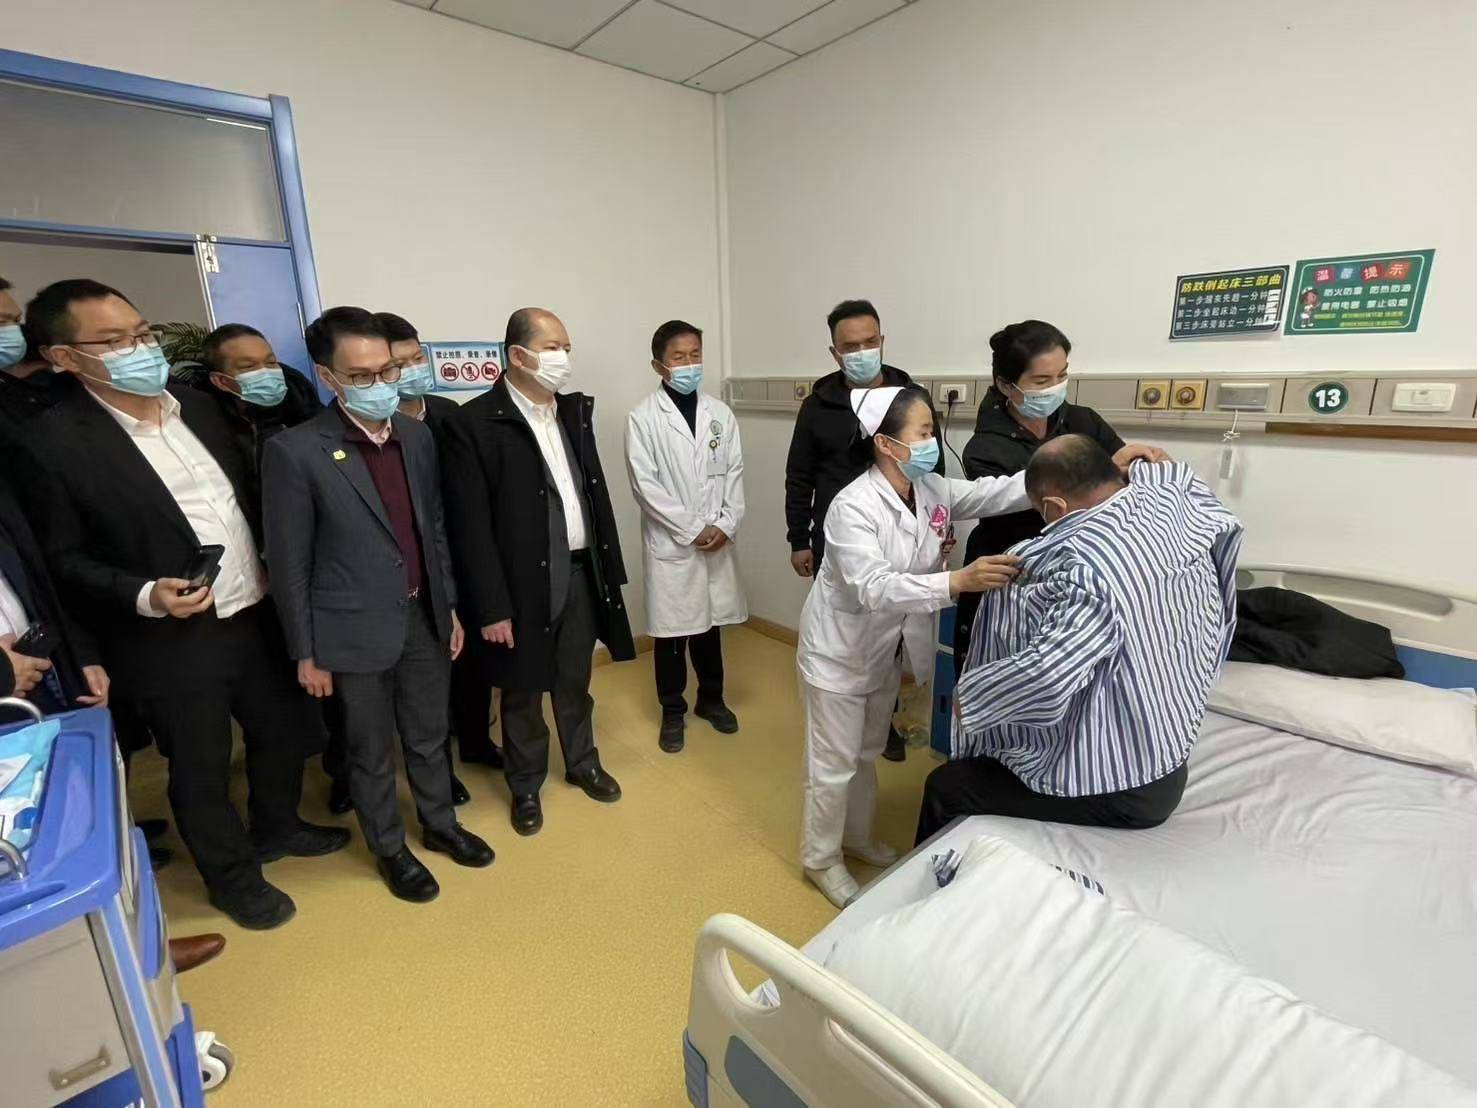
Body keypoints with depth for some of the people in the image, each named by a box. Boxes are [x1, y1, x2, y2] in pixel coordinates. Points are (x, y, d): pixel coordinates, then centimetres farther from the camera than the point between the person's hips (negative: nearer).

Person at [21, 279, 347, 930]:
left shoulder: (197, 406, 4)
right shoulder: (54, 441, -13)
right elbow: (63, 558, -8)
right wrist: (144, 595, -23)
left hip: (258, 615, 6)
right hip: (174, 642, -5)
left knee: (284, 729, 21)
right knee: (201, 767, 14)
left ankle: (277, 827, 48)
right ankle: (232, 875, 38)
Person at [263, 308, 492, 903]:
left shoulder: (417, 435, 1)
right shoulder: (295, 451, -14)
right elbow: (289, 563, -9)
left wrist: (449, 607, 10)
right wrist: (306, 653, -6)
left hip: (423, 618, 4)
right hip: (357, 630, -4)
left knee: (428, 737, 21)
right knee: (372, 752, 16)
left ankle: (440, 824, 44)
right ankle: (390, 849, 38)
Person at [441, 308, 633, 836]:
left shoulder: (575, 410, 5)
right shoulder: (474, 423, -13)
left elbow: (596, 492, 9)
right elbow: (471, 526, -14)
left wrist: (609, 567, 8)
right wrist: (491, 607, -15)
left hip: (580, 572, 5)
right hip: (524, 583, -5)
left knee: (575, 682, 21)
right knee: (523, 694, 14)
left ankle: (582, 763, 43)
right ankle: (526, 786, 36)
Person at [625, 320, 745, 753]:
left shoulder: (720, 413, 6)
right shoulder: (643, 417, -6)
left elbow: (735, 473, 5)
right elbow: (646, 485, -12)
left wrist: (726, 525, -8)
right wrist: (693, 530, -14)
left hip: (718, 541, 4)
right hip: (669, 543, -3)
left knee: (710, 623, 16)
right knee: (671, 630, 7)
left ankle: (711, 699, 35)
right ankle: (673, 712, 25)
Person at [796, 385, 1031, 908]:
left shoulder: (932, 490, -7)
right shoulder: (853, 506, -28)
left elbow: (997, 492, -14)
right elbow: (874, 587, -39)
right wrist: (957, 580, -50)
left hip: (886, 649, 7)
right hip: (838, 649, -7)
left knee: (868, 752, 24)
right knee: (834, 762, 8)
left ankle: (857, 836, 47)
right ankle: (821, 858, 31)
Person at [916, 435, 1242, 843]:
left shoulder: (1094, 567, -34)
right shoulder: (1175, 497, -6)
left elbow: (1045, 676, -41)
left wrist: (968, 693, -24)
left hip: (1116, 790, -9)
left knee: (945, 787, 4)